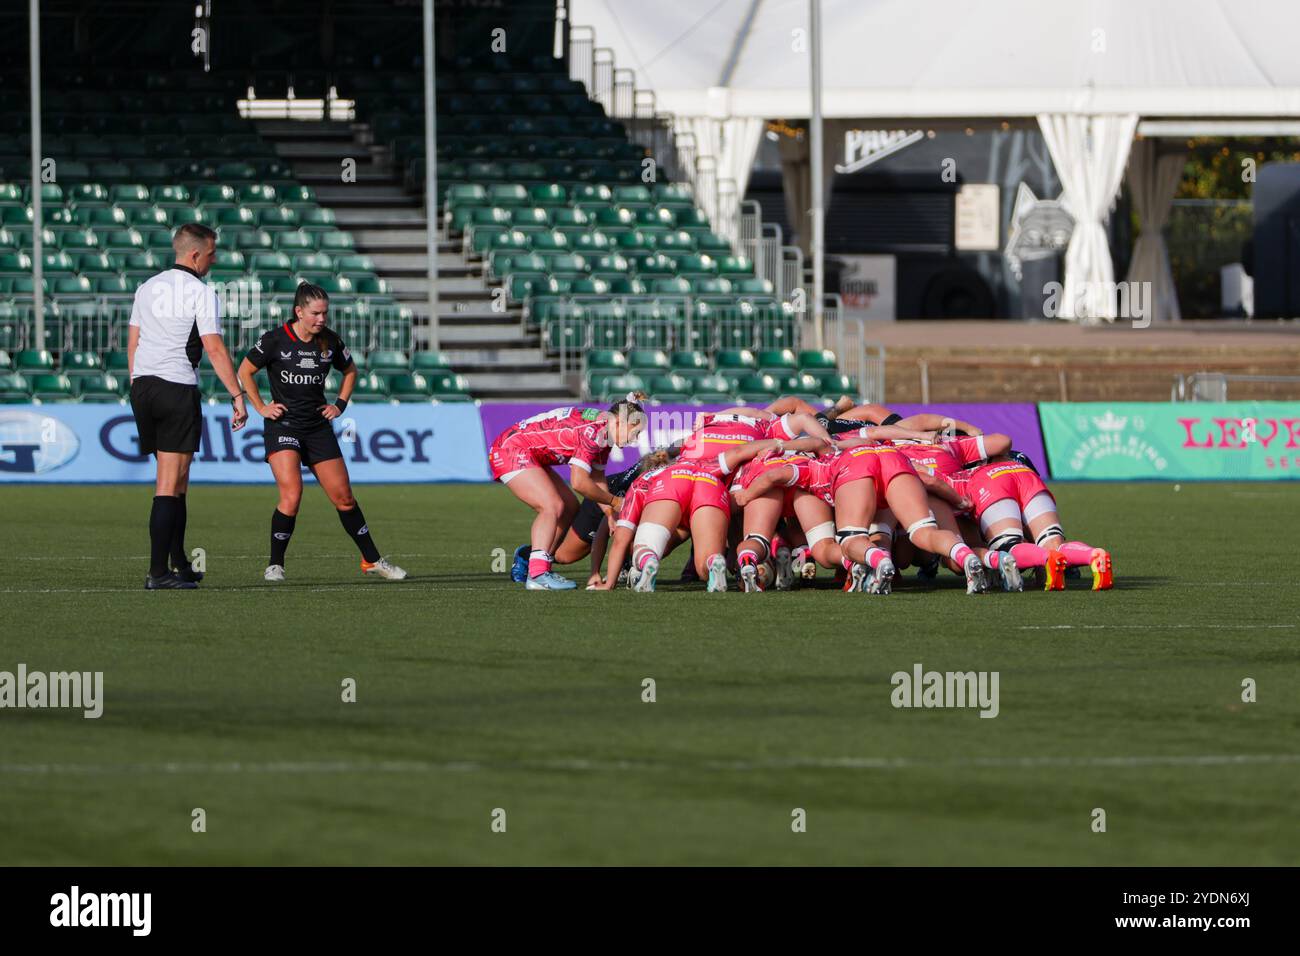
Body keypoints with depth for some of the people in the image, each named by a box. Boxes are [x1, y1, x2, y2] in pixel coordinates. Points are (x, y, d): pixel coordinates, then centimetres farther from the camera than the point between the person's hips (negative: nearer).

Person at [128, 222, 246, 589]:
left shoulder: (147, 288, 13)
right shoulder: (201, 293, -7)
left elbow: (133, 342, 15)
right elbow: (214, 349, -13)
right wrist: (238, 397, -12)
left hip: (142, 385, 7)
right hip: (178, 390, -7)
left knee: (176, 480, 17)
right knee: (170, 483, -6)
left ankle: (179, 563, 21)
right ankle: (158, 572, -10)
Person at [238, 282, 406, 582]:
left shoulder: (330, 341, 1)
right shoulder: (276, 340, -10)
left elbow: (350, 370, 20)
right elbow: (245, 371, 2)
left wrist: (340, 405, 10)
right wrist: (261, 407, -2)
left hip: (318, 427, 4)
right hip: (282, 426, -4)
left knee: (344, 498, 6)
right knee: (291, 496, -20)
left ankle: (372, 560, 19)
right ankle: (275, 565, -7)